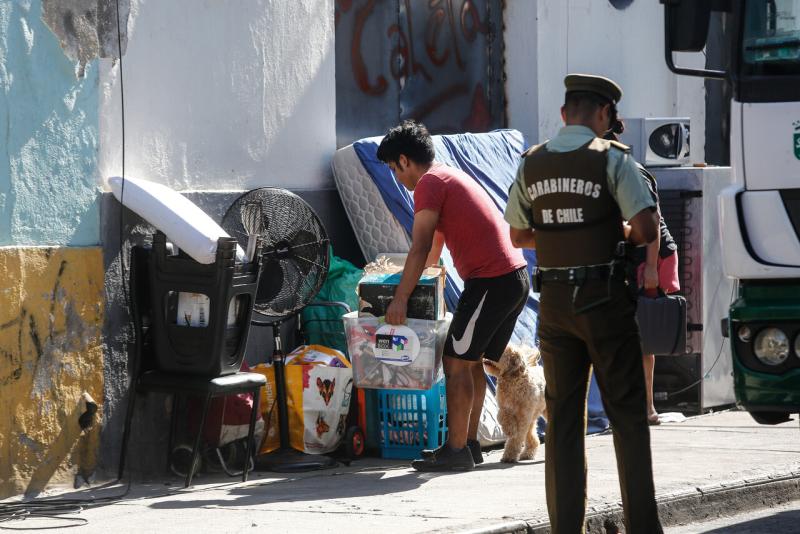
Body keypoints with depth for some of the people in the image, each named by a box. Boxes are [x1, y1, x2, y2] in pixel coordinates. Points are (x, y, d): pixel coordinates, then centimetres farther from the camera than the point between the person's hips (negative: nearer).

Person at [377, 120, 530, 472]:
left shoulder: (429, 183, -6)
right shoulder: (450, 177, 24)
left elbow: (420, 249, -13)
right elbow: (435, 248, 33)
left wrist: (400, 298, -11)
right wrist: (407, 281, 40)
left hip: (491, 281, -10)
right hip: (516, 276, 10)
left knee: (457, 362, -5)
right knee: (472, 362, 16)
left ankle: (456, 451, -5)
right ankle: (469, 443, 20)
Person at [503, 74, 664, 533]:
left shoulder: (532, 164, 6)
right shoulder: (611, 158, -9)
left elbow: (519, 236, 15)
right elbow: (647, 229, -15)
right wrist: (624, 233, 7)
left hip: (554, 301, 4)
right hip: (604, 298, -4)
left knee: (563, 418, 8)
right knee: (627, 413, 2)